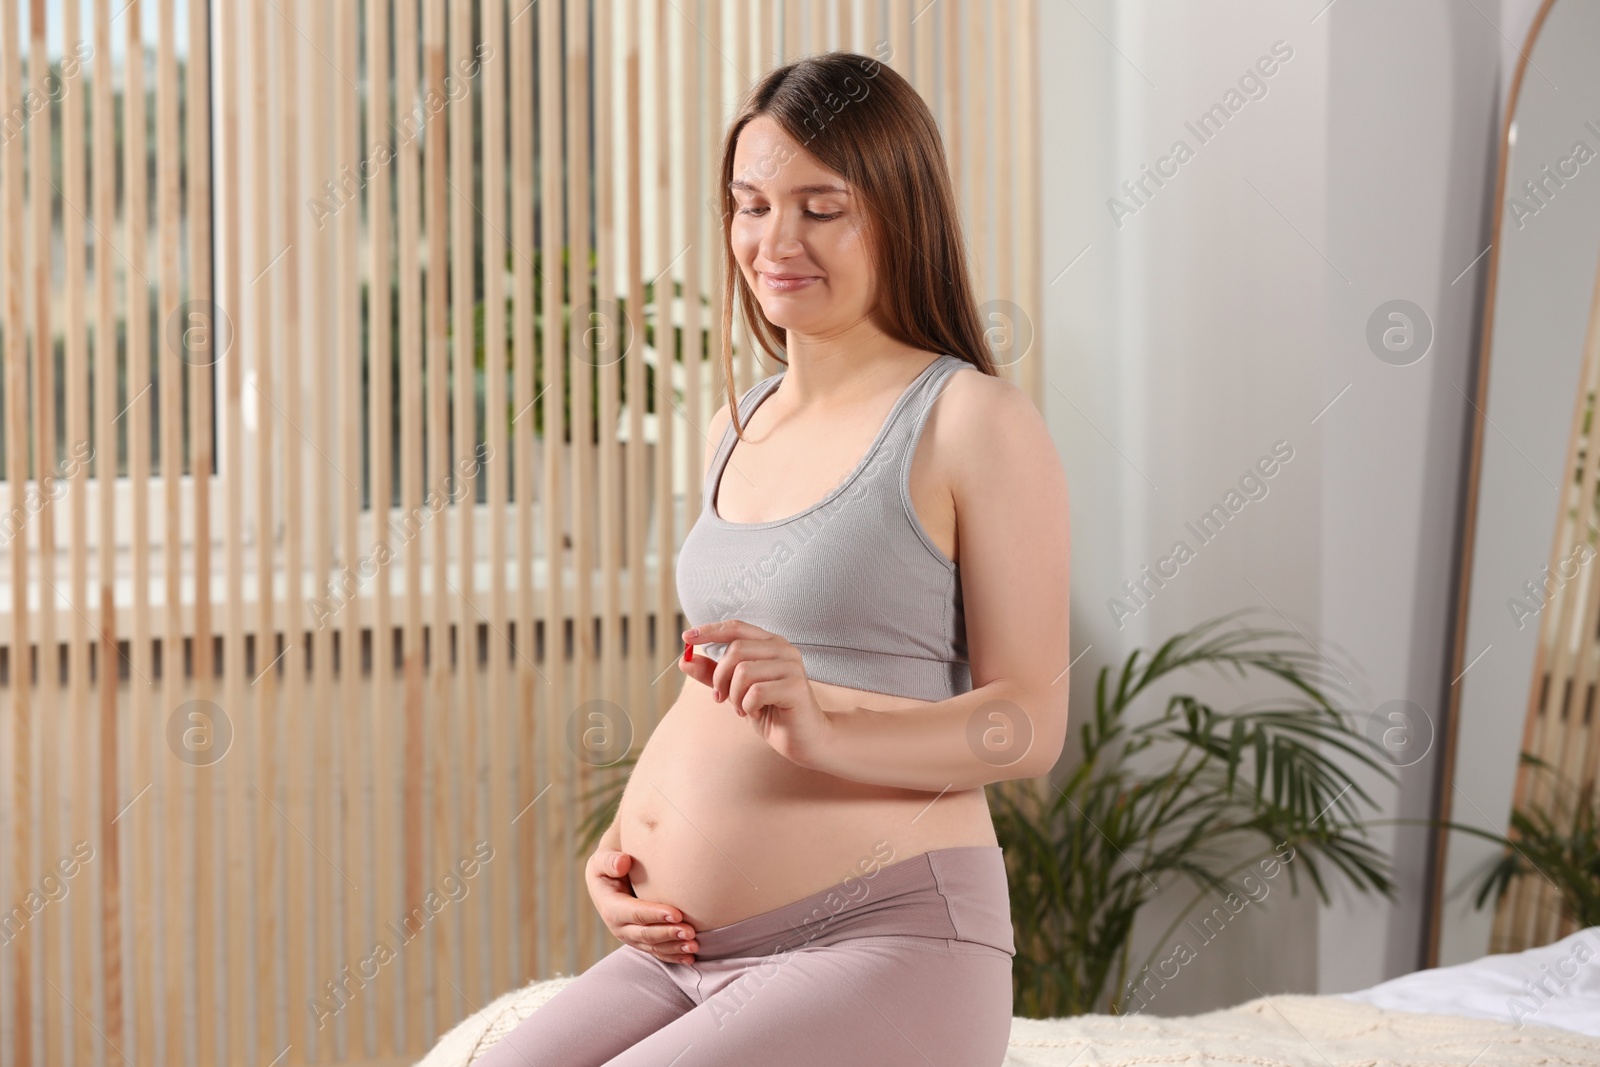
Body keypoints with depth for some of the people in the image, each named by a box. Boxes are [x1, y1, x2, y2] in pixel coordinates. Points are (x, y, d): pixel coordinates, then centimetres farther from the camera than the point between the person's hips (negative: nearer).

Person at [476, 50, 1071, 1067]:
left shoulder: (977, 421, -5)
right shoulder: (735, 427, 17)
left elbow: (1030, 722, -9)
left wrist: (821, 730, -25)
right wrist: (623, 840, 9)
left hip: (887, 941, -7)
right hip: (685, 954, 7)